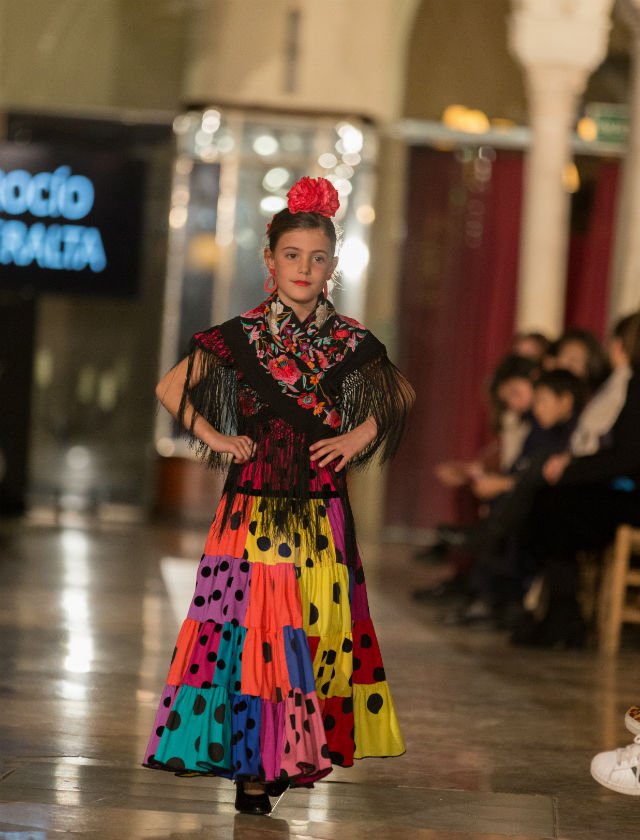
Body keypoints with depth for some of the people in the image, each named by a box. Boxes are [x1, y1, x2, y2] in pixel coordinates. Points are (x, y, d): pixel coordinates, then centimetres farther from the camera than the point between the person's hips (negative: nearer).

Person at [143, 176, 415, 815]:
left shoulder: (348, 342, 5)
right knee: (253, 627, -7)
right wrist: (216, 439, 1)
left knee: (315, 628, 0)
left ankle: (290, 755, 11)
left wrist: (359, 438, 7)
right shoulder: (240, 337, -1)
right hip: (255, 504, -2)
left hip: (321, 510, 2)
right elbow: (170, 389, 8)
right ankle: (251, 767, -1)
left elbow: (400, 395, 21)